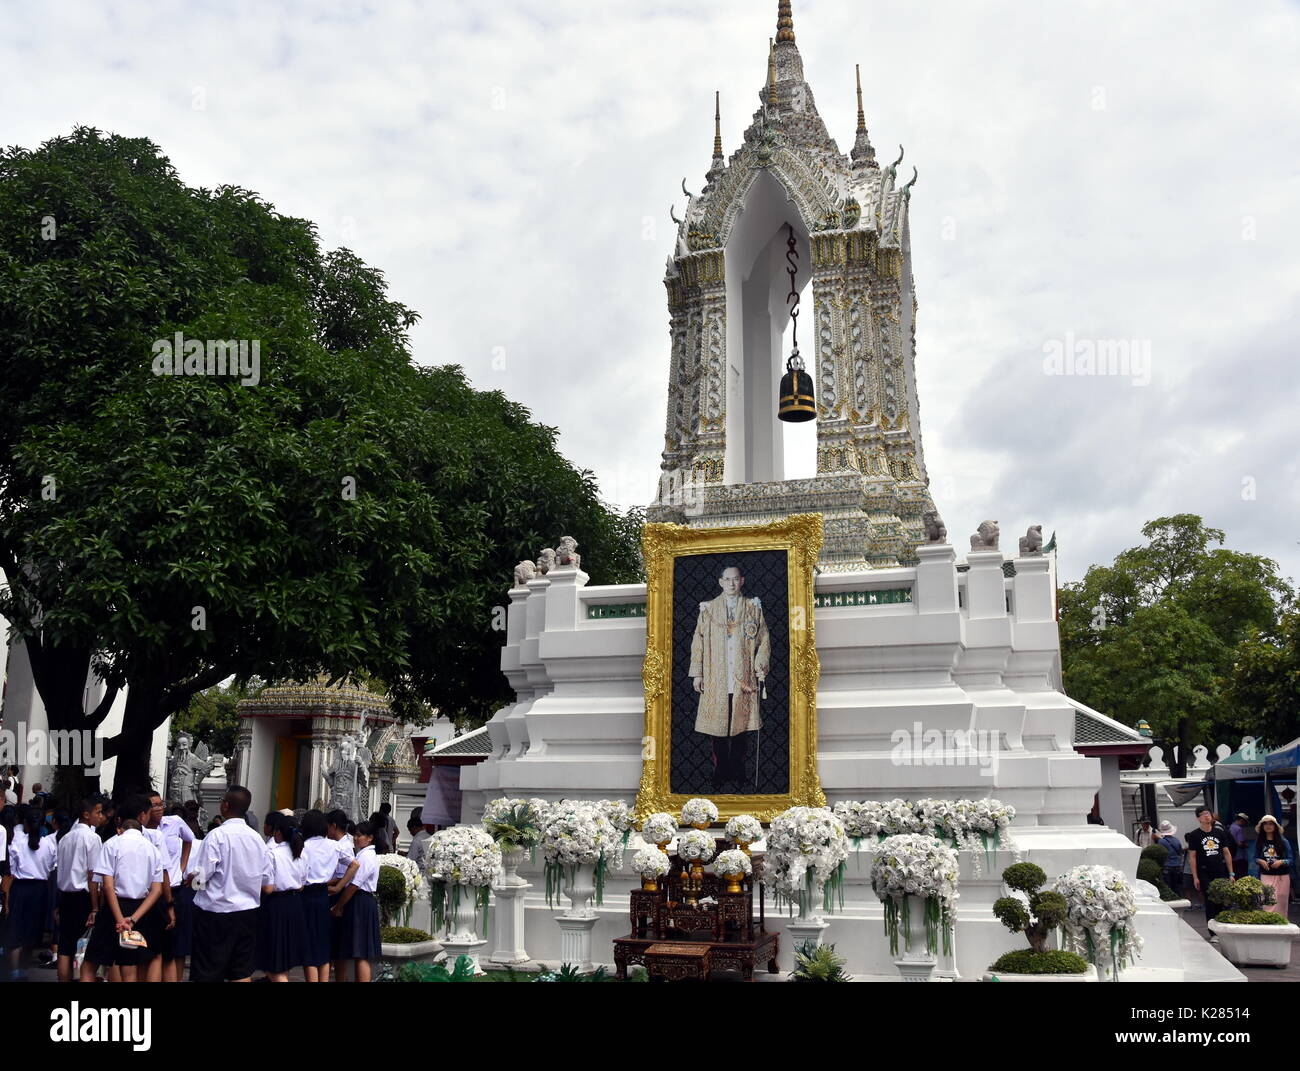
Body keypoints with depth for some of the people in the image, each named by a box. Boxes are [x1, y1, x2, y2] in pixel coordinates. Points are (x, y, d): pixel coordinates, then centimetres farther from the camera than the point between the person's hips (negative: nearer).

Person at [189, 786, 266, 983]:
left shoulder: (217, 836, -15)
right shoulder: (257, 838, 4)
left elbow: (201, 877, -16)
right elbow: (262, 878, 9)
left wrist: (191, 878, 4)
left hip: (217, 911, -6)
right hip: (248, 910, 6)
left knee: (208, 973, 3)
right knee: (243, 972, 11)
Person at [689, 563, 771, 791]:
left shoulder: (754, 608, 7)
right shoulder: (708, 609, 6)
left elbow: (764, 640, 8)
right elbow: (698, 642, 6)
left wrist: (761, 665, -5)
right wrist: (697, 673, 1)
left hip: (744, 679, 0)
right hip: (715, 680, 0)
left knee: (741, 725, 3)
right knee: (717, 726, 1)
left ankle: (738, 771, 15)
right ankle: (720, 772, 11)